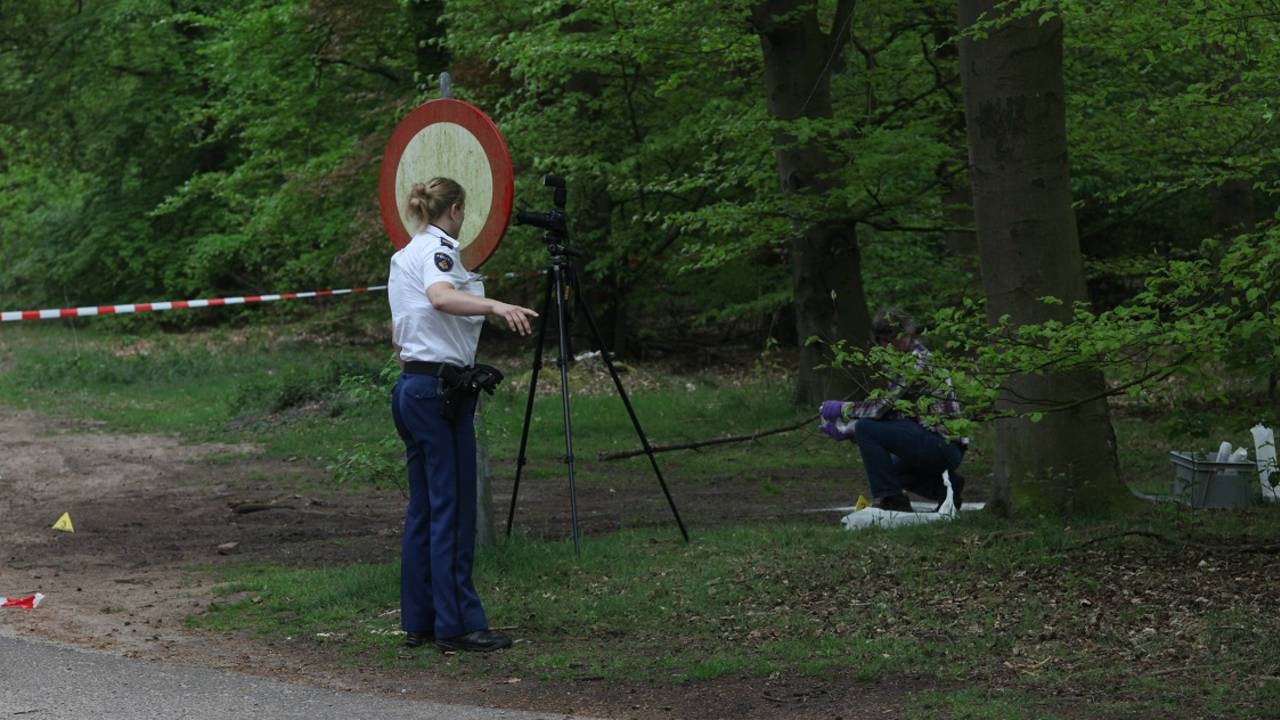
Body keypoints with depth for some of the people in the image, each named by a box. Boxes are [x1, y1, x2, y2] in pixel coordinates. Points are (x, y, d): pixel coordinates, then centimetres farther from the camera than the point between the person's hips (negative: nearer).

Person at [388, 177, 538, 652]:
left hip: (410, 387, 9)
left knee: (424, 509, 11)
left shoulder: (402, 257, 18)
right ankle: (458, 626, -8)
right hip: (441, 390, -9)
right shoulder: (438, 250, -9)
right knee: (453, 510, -8)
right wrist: (495, 305, -47)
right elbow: (441, 296, -33)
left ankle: (419, 622, 12)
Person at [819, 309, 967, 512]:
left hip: (941, 445, -11)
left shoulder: (918, 360, -12)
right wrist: (846, 430, 11)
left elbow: (883, 407, -19)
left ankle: (891, 499, -13)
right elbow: (888, 412, 19)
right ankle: (942, 486, 14)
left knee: (866, 429, -17)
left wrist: (843, 409, -7)